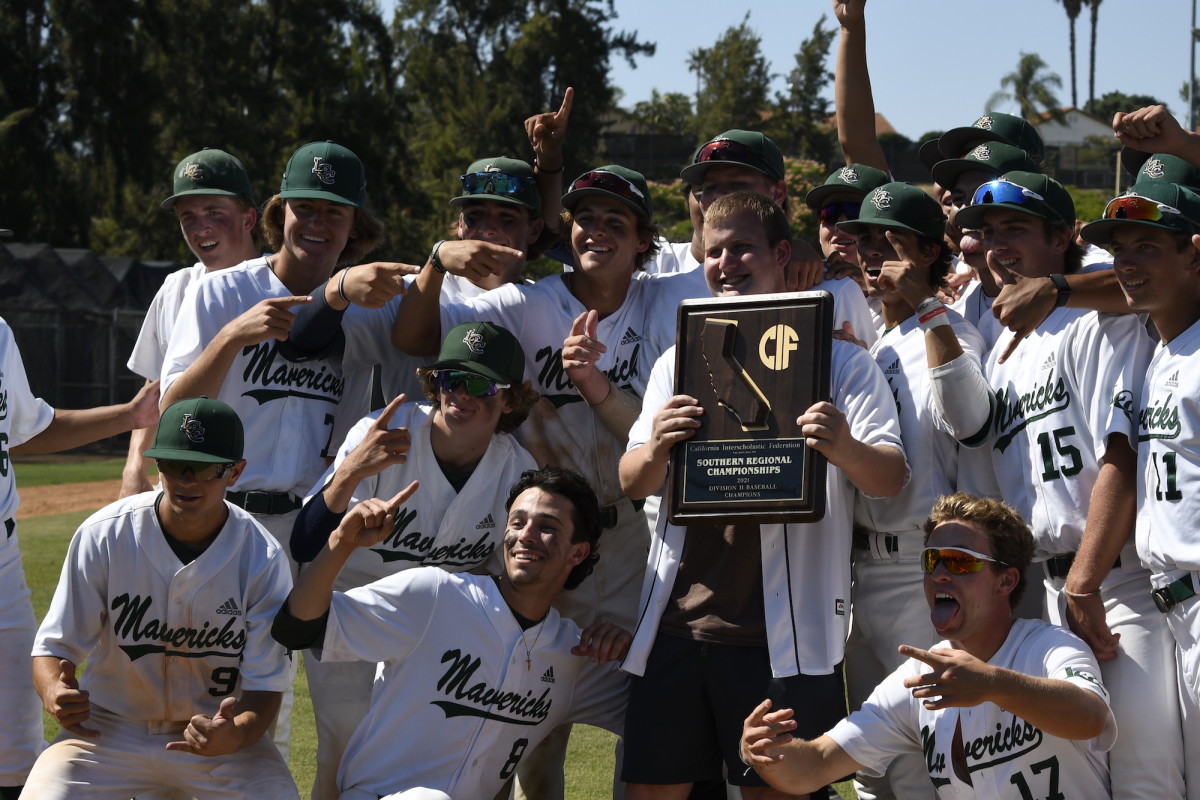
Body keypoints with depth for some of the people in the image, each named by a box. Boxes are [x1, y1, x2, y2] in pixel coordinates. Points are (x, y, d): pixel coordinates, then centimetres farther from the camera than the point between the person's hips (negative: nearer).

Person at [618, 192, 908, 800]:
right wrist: (656, 449, -13)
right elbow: (632, 484, 12)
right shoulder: (678, 362, 17)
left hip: (785, 629, -4)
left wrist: (844, 449, -27)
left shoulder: (839, 361, 5)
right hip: (677, 622, 4)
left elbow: (891, 478, -4)